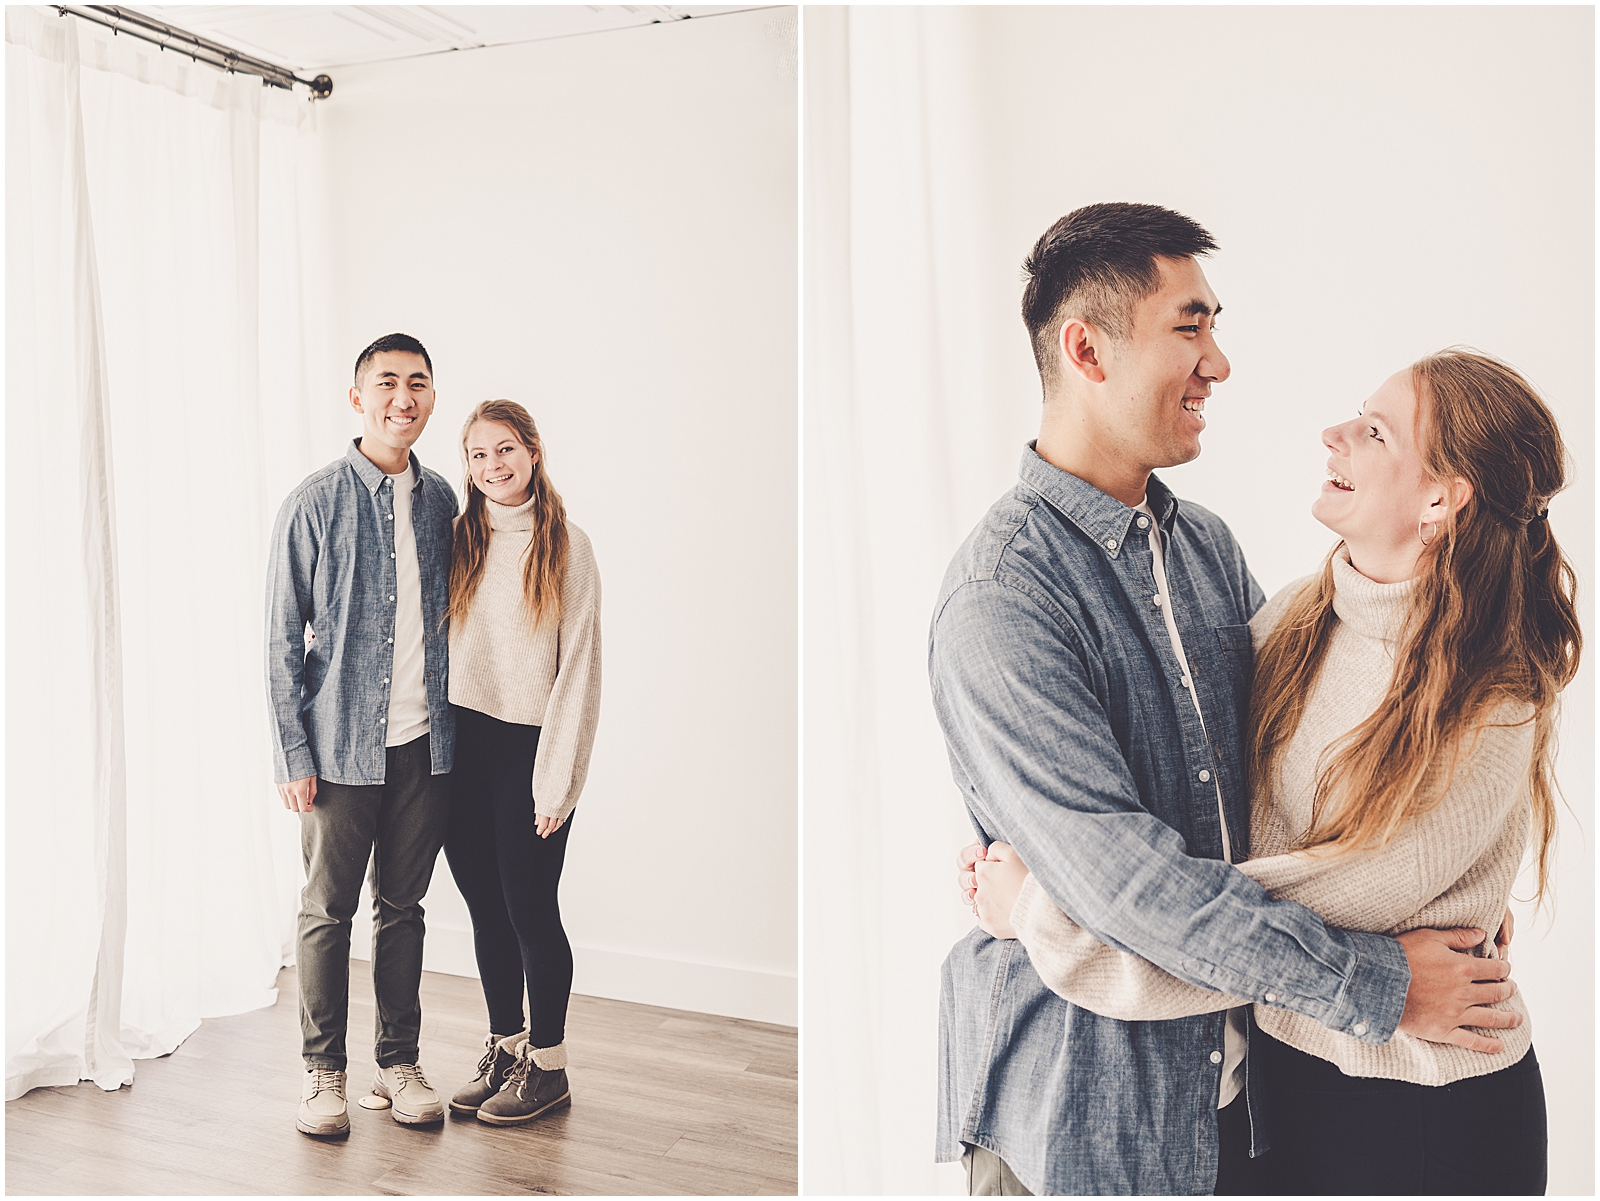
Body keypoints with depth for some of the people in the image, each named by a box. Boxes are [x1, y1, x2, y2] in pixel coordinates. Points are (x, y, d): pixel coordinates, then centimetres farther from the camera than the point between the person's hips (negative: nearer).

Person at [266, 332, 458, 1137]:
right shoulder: (315, 504, -7)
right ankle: (323, 1070, 23)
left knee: (403, 906, 13)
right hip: (342, 745, -3)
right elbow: (282, 638, -6)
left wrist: (450, 721, 10)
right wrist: (293, 752, -9)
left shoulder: (439, 500, 6)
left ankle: (398, 1061, 26)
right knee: (328, 910, 8)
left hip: (425, 741, 4)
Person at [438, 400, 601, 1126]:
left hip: (526, 750, -4)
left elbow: (580, 667, -8)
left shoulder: (568, 546, -5)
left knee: (530, 909, 2)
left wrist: (558, 779, -11)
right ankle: (503, 1049, 28)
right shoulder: (459, 540, 8)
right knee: (486, 909, 12)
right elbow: (438, 647, 11)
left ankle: (547, 1065, 19)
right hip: (461, 748, 5)